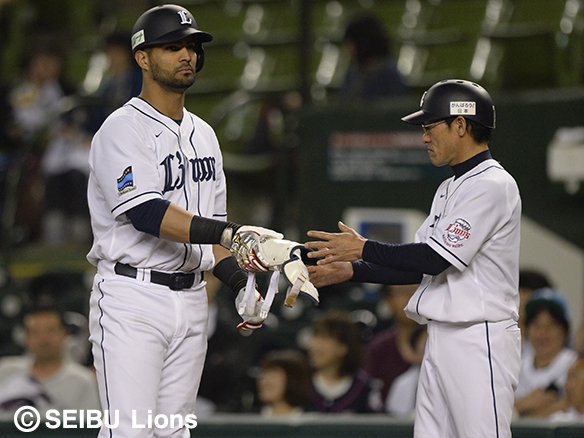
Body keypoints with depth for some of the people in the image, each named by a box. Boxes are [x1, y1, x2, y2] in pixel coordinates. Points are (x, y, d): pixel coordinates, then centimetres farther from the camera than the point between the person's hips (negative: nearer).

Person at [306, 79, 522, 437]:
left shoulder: (493, 185, -11)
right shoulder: (450, 189, 21)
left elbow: (437, 258, -18)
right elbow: (422, 268, 20)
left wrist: (363, 249, -10)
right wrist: (351, 270, 13)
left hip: (480, 339, -10)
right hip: (442, 339, 10)